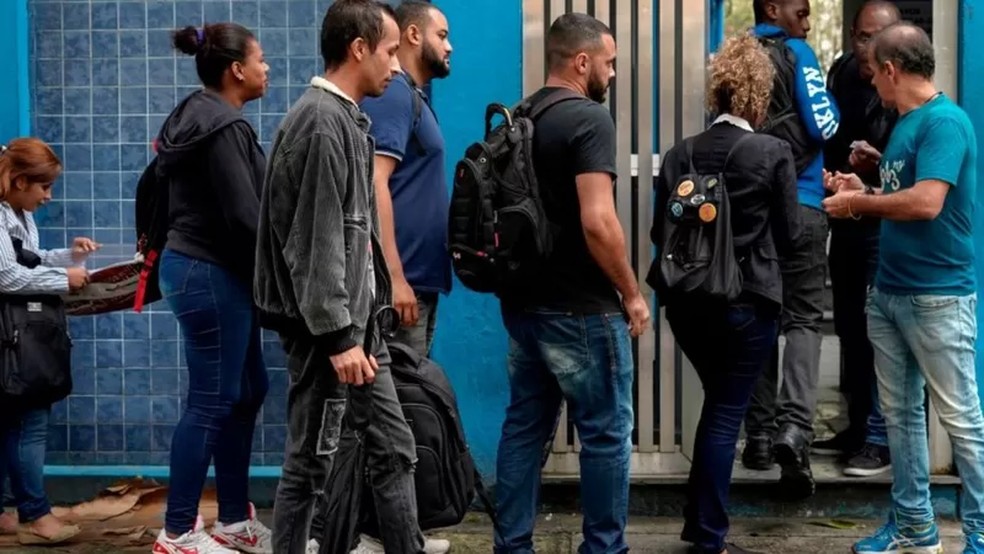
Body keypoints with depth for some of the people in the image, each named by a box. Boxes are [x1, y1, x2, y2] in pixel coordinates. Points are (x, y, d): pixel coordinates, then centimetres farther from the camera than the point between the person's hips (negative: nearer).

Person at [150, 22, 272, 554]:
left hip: (198, 268, 10)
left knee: (247, 391, 14)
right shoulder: (225, 128, -17)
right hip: (212, 275, -10)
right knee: (213, 401, -4)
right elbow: (244, 216, -21)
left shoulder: (196, 117, 15)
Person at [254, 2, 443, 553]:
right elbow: (317, 243, -21)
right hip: (327, 325, -10)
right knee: (310, 464, 0)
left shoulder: (345, 117, 14)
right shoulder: (321, 121, -16)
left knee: (396, 448, 13)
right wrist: (337, 335, -22)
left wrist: (357, 326, 17)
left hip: (357, 319, 10)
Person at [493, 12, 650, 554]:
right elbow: (597, 222, -24)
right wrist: (632, 294, -13)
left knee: (524, 427, 12)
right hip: (581, 309, -8)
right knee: (606, 433, 4)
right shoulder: (589, 118, -15)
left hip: (522, 302, 8)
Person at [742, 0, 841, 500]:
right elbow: (823, 125, -8)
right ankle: (794, 424, -20)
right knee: (803, 318, -2)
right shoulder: (796, 53, -3)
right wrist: (831, 113, 15)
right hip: (798, 205, -4)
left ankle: (761, 433, 12)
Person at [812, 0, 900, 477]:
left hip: (884, 224, -6)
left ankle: (880, 439, 2)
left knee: (877, 330, -5)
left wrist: (876, 163, -34)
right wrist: (830, 174, 3)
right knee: (850, 328, 13)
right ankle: (857, 427, 24)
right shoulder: (841, 72, 5)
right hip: (845, 218, 7)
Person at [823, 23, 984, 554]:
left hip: (938, 296, -9)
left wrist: (858, 204, -13)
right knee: (900, 413, 13)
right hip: (888, 291, 9)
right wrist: (864, 192, 6)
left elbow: (926, 203, -25)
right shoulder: (903, 124, 13)